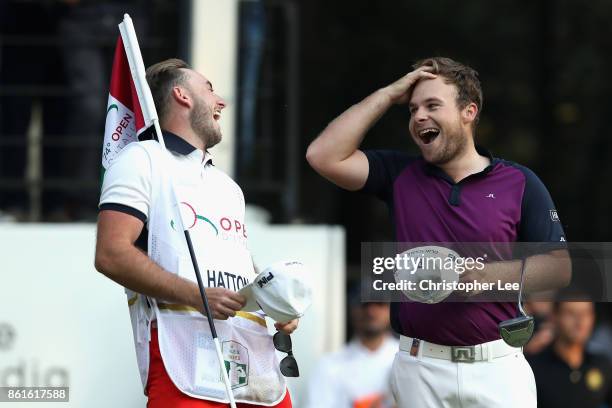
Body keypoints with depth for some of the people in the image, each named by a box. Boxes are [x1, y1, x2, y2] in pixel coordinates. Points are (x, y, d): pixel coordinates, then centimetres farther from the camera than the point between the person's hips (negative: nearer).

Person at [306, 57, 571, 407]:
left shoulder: (519, 183, 3)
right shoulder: (401, 176, 9)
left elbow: (560, 268, 2)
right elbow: (324, 156, -3)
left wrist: (489, 275, -14)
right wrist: (389, 95, 0)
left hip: (498, 365, -1)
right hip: (421, 366, 2)